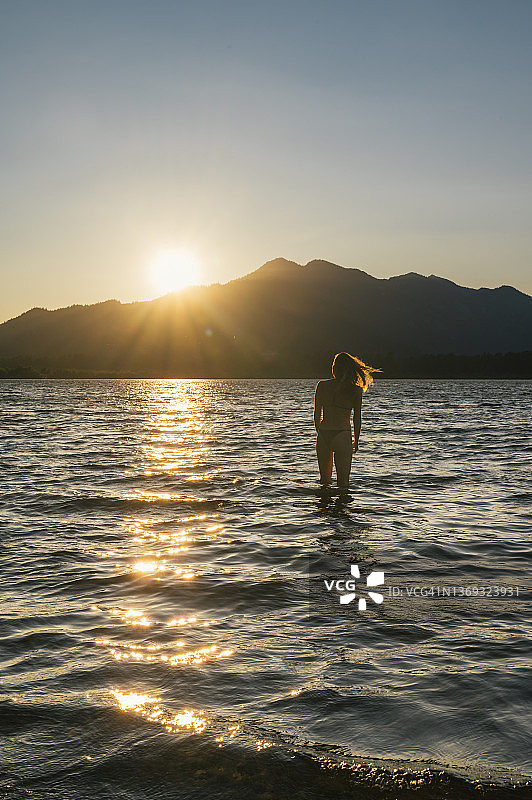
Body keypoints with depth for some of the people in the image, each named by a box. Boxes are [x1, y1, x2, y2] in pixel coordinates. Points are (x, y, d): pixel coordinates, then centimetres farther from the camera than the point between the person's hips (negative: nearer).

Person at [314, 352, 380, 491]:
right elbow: (357, 418, 2)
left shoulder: (322, 386, 0)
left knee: (324, 478, 18)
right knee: (343, 481, 5)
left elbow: (317, 414, 6)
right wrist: (356, 440, 14)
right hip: (343, 435, -2)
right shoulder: (356, 390, -4)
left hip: (323, 435, 2)